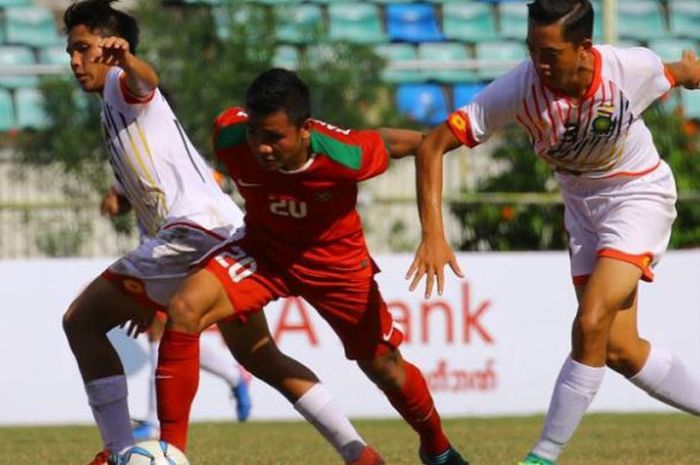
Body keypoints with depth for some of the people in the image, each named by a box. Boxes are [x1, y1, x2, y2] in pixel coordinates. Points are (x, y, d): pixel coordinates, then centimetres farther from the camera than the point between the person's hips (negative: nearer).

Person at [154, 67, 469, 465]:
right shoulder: (230, 137, -29)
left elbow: (391, 142, -13)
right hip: (264, 248, 1)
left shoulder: (344, 155, -35)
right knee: (185, 309, -25)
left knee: (385, 368, 11)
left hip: (337, 261, -1)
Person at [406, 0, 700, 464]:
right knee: (618, 349, 2)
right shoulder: (518, 89, -28)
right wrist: (433, 234, -35)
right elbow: (433, 146, -26)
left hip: (639, 192, -3)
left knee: (591, 325, -20)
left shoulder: (635, 68, -28)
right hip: (582, 201, 3)